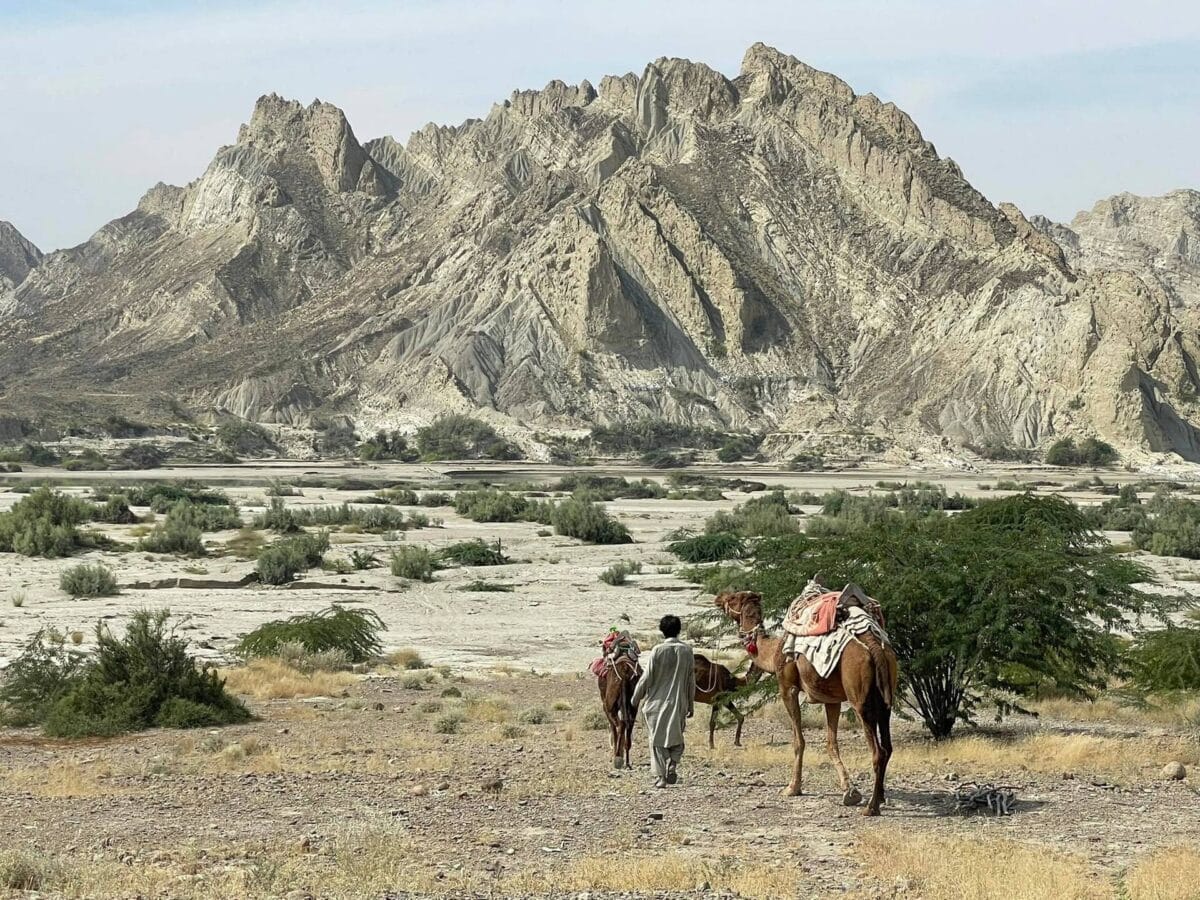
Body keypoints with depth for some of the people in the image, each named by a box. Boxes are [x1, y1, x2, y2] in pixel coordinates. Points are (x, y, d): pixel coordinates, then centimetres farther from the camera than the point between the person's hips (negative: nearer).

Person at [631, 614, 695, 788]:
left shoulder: (658, 651, -10)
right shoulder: (687, 651, -3)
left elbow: (647, 678, -7)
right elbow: (691, 679, 4)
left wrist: (636, 698, 7)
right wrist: (690, 704, 14)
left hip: (657, 701, -2)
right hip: (678, 702, 2)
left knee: (658, 740, 6)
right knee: (676, 738, 17)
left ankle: (660, 776, 3)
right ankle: (672, 767, -1)